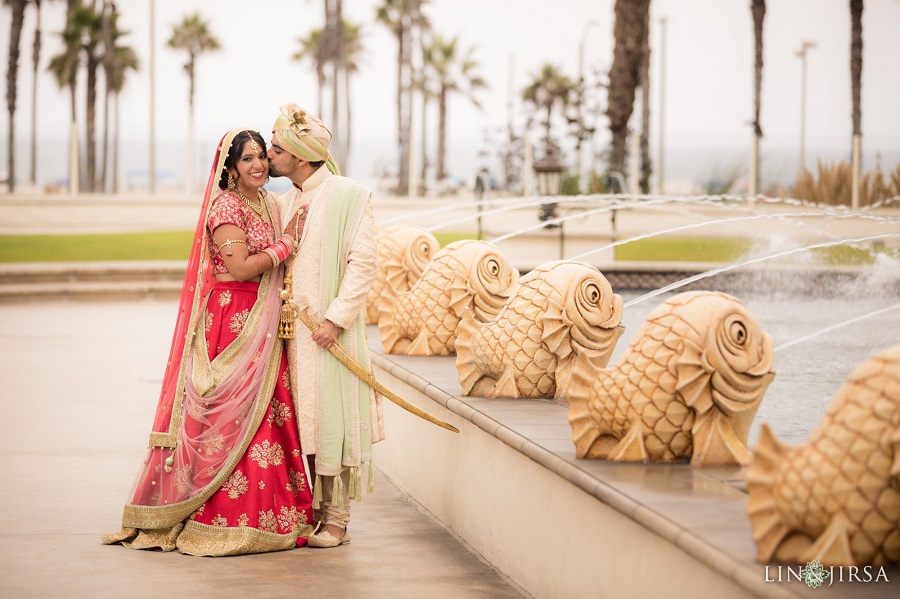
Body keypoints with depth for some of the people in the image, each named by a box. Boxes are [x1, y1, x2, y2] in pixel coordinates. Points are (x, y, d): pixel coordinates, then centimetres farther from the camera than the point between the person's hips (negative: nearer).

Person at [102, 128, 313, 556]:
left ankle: (266, 513, 10)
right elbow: (240, 267, -19)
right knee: (232, 416, -8)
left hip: (262, 325, 8)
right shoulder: (226, 206, -9)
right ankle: (224, 518, -4)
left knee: (263, 414, 6)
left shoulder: (267, 205, 16)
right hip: (231, 323, -8)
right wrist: (287, 242, -12)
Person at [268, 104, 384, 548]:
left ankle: (337, 521, 1)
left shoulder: (348, 196, -7)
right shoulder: (283, 203, 14)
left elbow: (362, 262, -11)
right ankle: (311, 511, 14)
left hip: (328, 331, -6)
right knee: (303, 423, 7)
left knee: (332, 421, -4)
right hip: (292, 331, 6)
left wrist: (336, 318, -16)